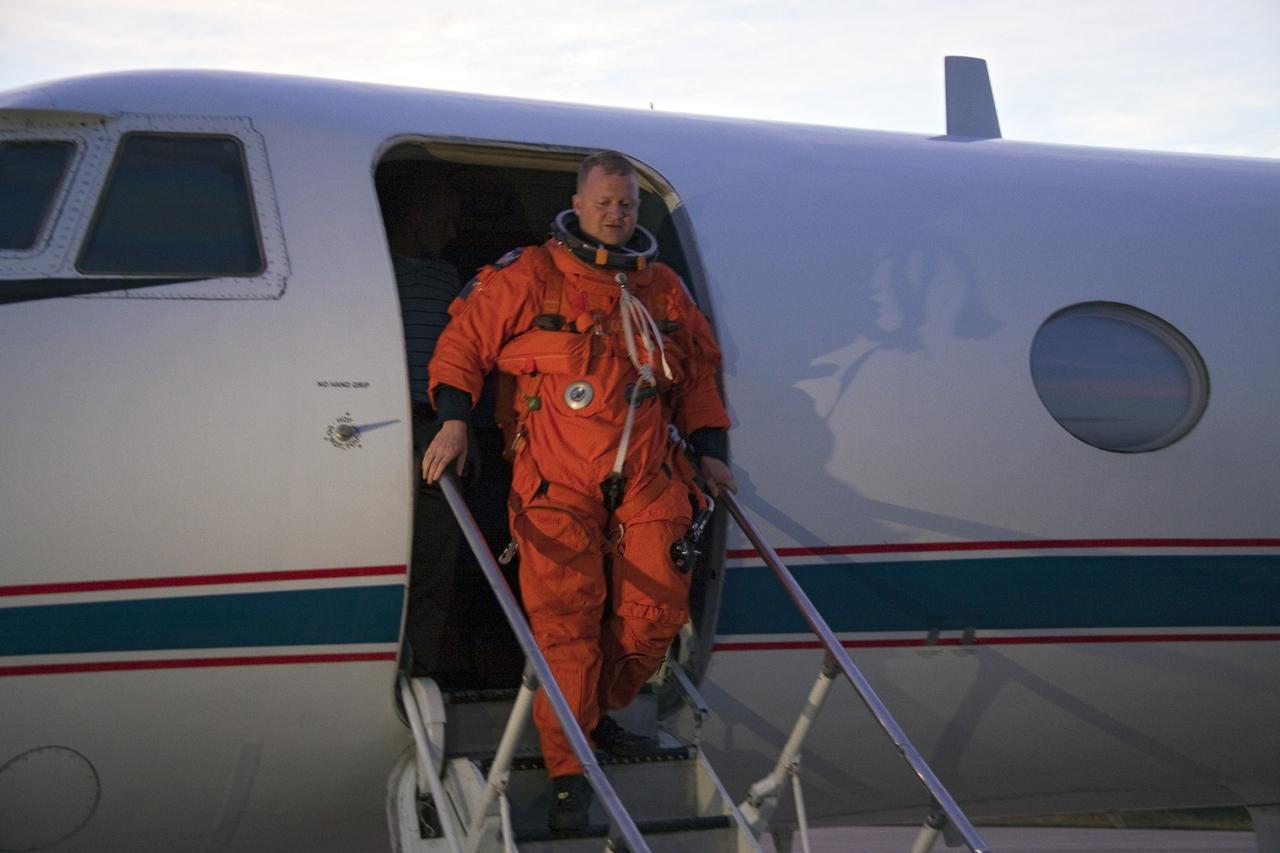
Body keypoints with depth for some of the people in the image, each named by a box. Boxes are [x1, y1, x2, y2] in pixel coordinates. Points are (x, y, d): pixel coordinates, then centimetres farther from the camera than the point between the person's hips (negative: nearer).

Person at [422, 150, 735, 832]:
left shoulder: (664, 289, 11)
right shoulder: (529, 278, -2)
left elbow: (697, 373, 22)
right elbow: (463, 340, 2)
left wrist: (708, 449, 16)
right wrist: (454, 420, -8)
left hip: (646, 480, 4)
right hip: (557, 481, -4)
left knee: (657, 609, 2)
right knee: (566, 621, -7)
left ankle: (600, 713, 28)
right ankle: (568, 768, 3)